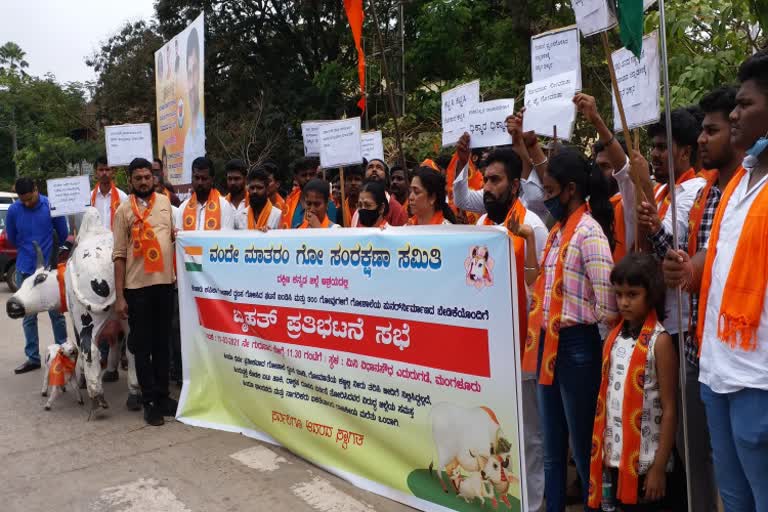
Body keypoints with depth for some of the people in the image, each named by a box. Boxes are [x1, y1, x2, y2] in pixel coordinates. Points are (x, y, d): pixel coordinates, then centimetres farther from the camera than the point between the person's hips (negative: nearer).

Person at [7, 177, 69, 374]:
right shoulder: (13, 210, -2)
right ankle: (33, 358, 16)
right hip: (25, 270, 2)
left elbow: (63, 235, 4)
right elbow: (11, 239, 13)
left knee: (56, 313, 4)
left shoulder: (52, 206, -8)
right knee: (29, 317, 8)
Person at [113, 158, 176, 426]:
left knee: (163, 343, 12)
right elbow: (119, 255, -3)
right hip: (136, 286, -3)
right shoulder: (124, 210, -1)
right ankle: (149, 401, 13)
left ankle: (163, 395, 23)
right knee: (142, 345, 4)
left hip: (165, 282, 3)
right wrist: (119, 296, -7)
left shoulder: (165, 202, 7)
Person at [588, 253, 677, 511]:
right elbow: (607, 398, 8)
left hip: (646, 461, -5)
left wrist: (659, 466, -13)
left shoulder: (660, 341, -12)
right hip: (615, 458, 5)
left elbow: (669, 408, -12)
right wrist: (604, 452, 6)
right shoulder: (614, 336, 5)